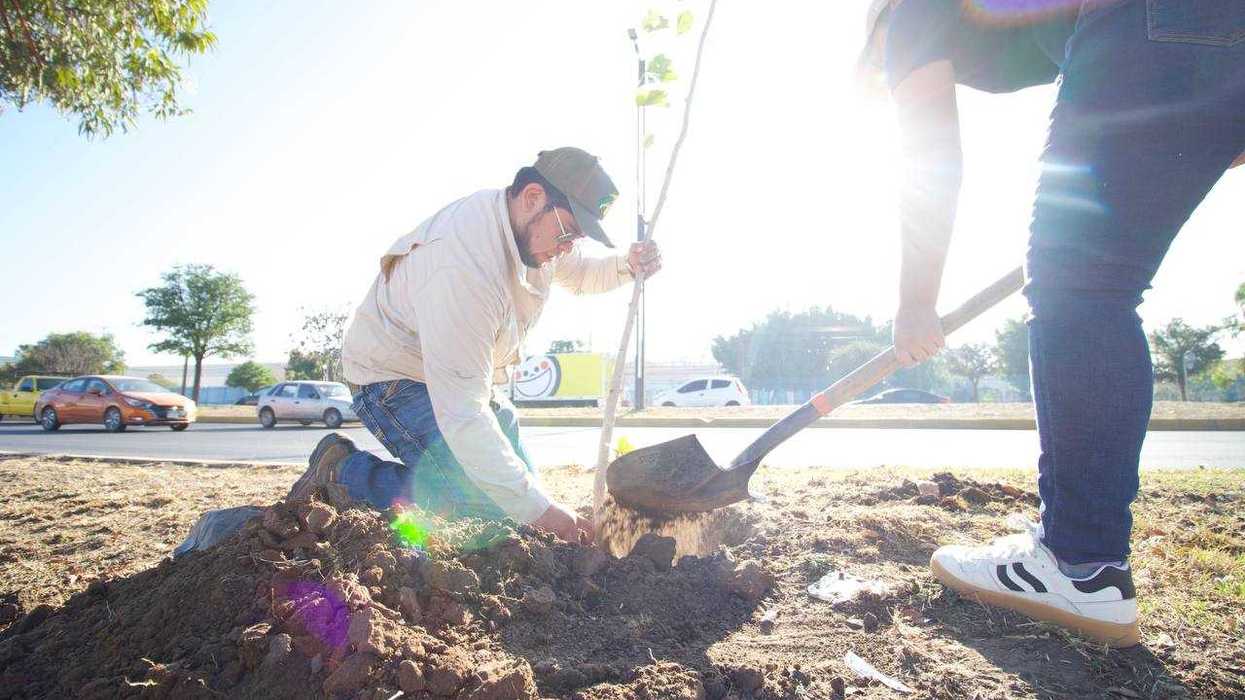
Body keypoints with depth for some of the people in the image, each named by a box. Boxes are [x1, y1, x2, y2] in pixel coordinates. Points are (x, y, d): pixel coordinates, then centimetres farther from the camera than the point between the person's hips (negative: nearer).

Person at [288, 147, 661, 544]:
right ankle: (343, 471, -6)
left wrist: (627, 266, -8)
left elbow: (578, 274, 15)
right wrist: (538, 510, -38)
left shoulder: (534, 227, -9)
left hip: (467, 377, 9)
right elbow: (461, 413, -39)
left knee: (524, 489, 14)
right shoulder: (463, 266, -37)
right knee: (491, 506, -24)